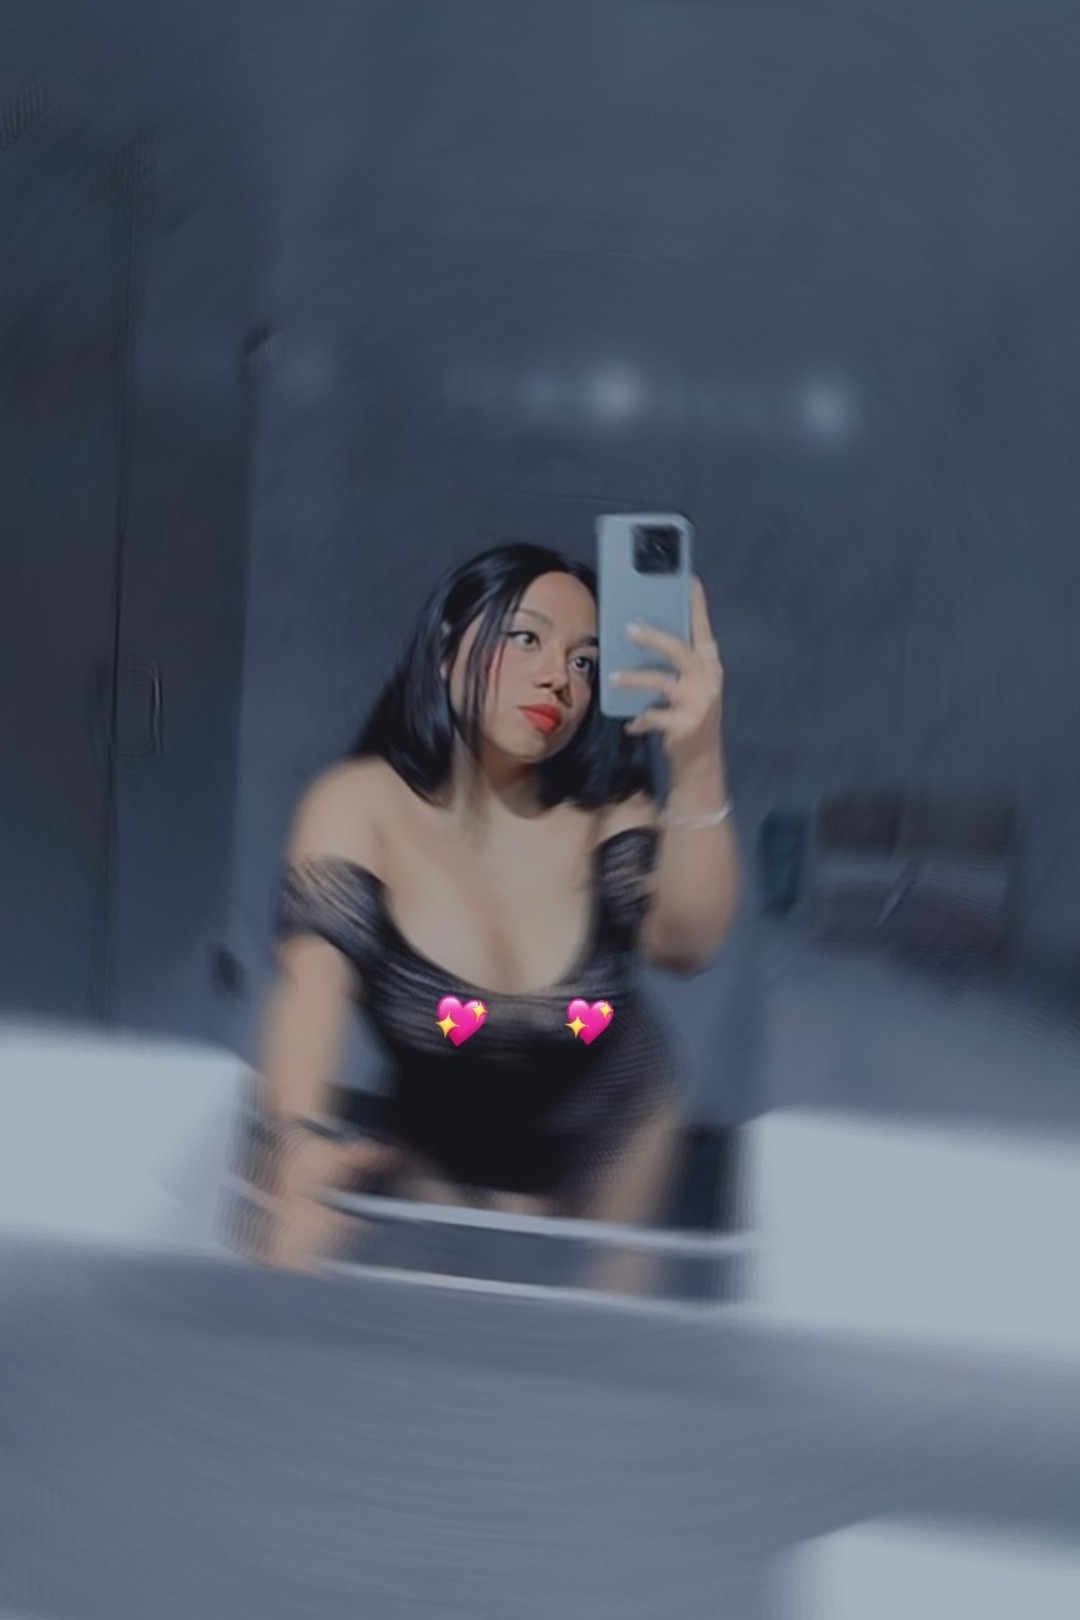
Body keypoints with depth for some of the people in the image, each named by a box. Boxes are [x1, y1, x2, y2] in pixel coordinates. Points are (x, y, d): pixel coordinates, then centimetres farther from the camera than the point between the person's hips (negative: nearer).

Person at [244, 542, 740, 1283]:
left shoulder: (605, 813, -20)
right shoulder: (360, 804, -23)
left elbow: (687, 943, -37)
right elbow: (312, 984, -35)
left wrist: (698, 762, -53)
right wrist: (302, 1152, -53)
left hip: (612, 1149, 1)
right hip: (439, 1160, -1)